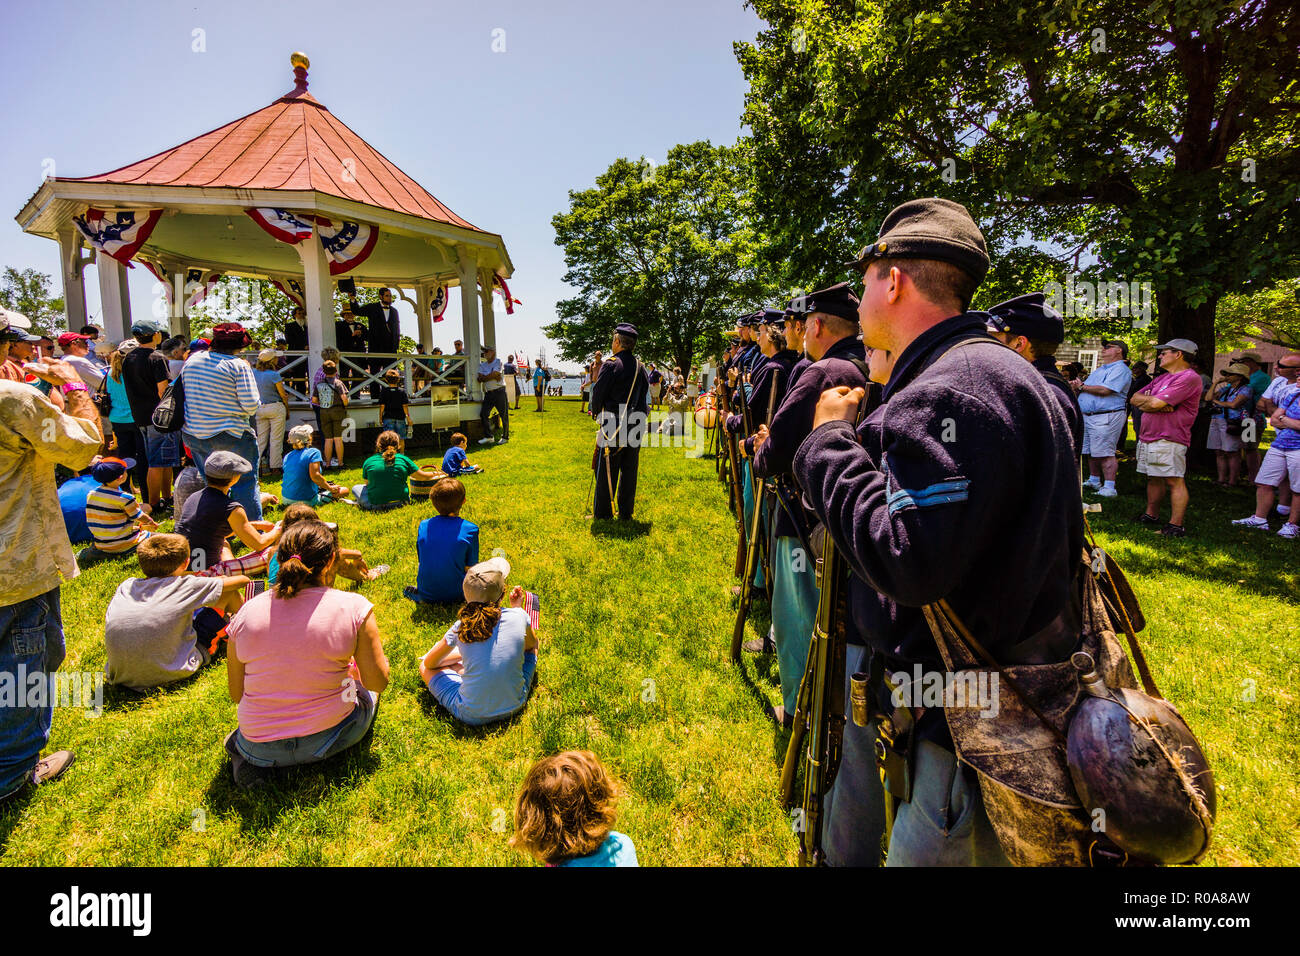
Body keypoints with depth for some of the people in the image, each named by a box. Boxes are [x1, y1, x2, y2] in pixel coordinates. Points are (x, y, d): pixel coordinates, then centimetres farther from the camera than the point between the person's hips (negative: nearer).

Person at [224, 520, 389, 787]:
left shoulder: (246, 612, -7)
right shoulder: (353, 607, -16)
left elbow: (237, 695, 2)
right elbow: (378, 682, -9)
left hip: (259, 749, 3)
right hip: (327, 739, -2)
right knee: (365, 689, 29)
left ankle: (248, 758, 10)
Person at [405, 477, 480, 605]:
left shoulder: (423, 526, -8)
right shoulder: (470, 530, -18)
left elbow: (421, 560, 4)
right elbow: (470, 569, -11)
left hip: (427, 594, 3)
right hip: (457, 594, -3)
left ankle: (419, 594, 7)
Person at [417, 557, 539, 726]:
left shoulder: (461, 627, -14)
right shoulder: (518, 616, -15)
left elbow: (429, 663, 4)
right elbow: (531, 644, 8)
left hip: (472, 716, -1)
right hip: (514, 707, 1)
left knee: (424, 667, 17)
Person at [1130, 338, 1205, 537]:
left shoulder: (1189, 377, -10)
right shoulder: (1161, 378, 21)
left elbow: (1156, 403, -19)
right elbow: (1135, 398, 15)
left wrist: (1145, 399, 3)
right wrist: (1151, 400, -5)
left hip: (1169, 439, -9)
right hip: (1147, 437, 9)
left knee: (1174, 481, -7)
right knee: (1153, 478, 15)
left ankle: (1176, 526, -5)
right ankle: (1151, 515, 24)